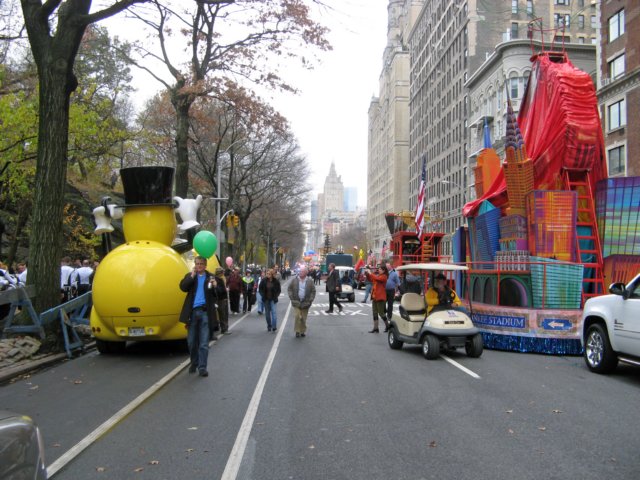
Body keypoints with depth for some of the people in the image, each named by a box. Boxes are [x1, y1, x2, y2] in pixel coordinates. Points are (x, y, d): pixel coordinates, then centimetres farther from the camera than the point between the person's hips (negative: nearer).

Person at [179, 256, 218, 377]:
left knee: (204, 342, -2)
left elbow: (217, 295, 2)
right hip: (192, 312, 2)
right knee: (192, 341, 10)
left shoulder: (210, 277, 6)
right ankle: (194, 363, 27)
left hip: (205, 312, -2)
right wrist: (192, 276, -14)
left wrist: (215, 286, -18)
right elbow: (183, 287, -6)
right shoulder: (189, 276, 10)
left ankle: (202, 367, 1)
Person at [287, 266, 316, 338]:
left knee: (303, 318, 8)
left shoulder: (310, 281, 0)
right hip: (296, 302, -1)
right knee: (297, 316, -12)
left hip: (305, 303, 1)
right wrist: (292, 298, -3)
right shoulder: (294, 280, 1)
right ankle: (297, 331, 0)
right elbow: (289, 289, 6)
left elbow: (313, 291, 3)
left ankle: (303, 331, 22)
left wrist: (310, 300, -5)